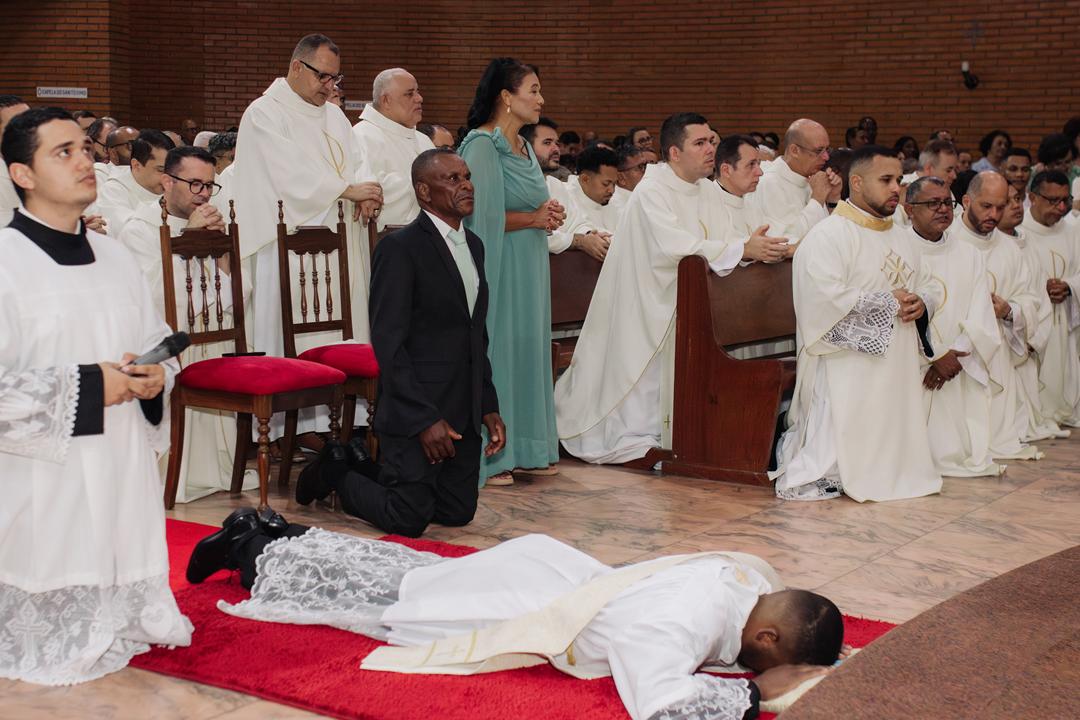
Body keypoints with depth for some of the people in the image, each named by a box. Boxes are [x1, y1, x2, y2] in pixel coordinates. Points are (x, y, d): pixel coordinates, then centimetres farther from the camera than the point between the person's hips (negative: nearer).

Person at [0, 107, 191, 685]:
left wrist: (155, 375, -2)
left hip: (124, 470, 6)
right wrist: (86, 387, -19)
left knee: (125, 589, 12)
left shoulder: (115, 257, 11)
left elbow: (157, 341, 22)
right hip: (47, 481, -6)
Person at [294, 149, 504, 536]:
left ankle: (363, 469, 31)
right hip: (415, 409, -8)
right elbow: (388, 342, -17)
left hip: (464, 413, 8)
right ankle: (335, 472, 23)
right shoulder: (400, 248, -13)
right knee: (409, 521, -3)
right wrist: (424, 418, -20)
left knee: (458, 512, 12)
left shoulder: (474, 245, 12)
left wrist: (488, 406, 12)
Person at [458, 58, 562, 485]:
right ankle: (486, 455, 2)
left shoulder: (524, 147, 15)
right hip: (497, 268, -9)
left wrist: (548, 215, 2)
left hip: (528, 267, 9)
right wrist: (533, 218, -14)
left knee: (526, 349, 10)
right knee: (494, 350, -5)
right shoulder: (481, 145, -13)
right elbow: (481, 214, -21)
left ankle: (523, 449, 18)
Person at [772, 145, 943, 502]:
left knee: (893, 455, 10)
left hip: (898, 370, 9)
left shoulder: (903, 238, 19)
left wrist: (921, 302, -2)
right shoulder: (827, 237, -10)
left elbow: (929, 285, 23)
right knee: (846, 462, -10)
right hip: (849, 372, -8)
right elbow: (827, 299, -22)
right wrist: (889, 303, -14)